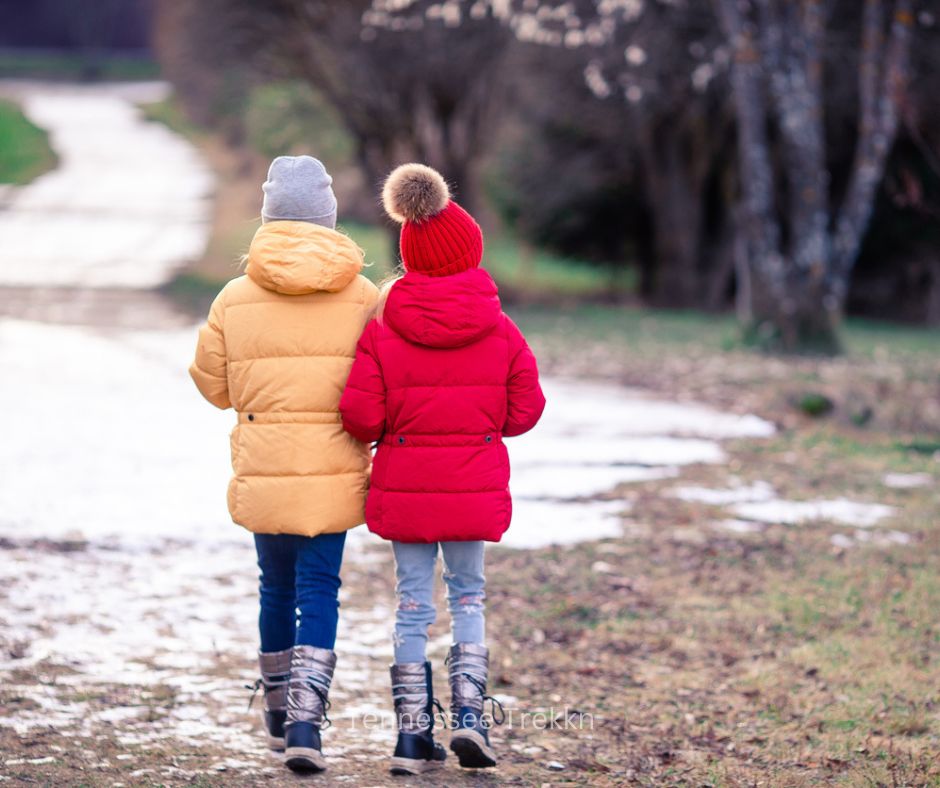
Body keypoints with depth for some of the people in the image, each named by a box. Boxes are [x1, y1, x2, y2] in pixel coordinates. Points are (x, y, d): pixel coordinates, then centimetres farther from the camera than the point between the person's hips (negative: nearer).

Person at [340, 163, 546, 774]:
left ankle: (413, 735, 8)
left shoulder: (382, 328, -8)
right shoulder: (498, 329, -6)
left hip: (404, 485, 0)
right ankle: (469, 713, 1)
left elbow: (360, 414, -12)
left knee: (413, 603, 8)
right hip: (475, 486, 0)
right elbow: (525, 408, -1)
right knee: (468, 594, 16)